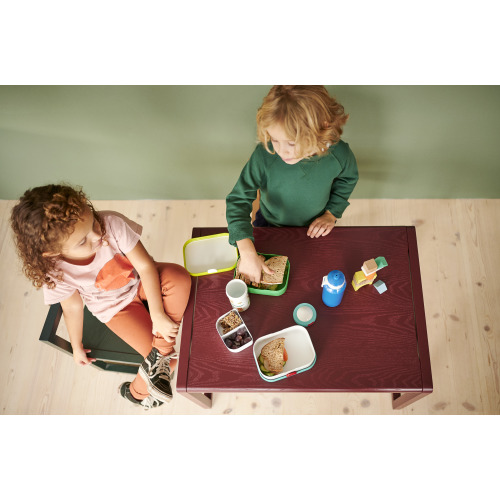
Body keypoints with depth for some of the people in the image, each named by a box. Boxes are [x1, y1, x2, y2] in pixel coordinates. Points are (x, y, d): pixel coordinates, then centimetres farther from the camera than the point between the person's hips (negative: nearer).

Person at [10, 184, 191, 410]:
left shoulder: (112, 224, -33)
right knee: (169, 360, -10)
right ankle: (138, 391, 24)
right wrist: (77, 347, 6)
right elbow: (72, 308, -9)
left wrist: (157, 314, -27)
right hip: (117, 307, -2)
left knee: (180, 277, -31)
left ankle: (159, 354, -20)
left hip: (140, 281, 2)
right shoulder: (56, 273, -29)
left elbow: (146, 266, -26)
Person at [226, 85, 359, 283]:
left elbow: (347, 178, -5)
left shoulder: (338, 154, -31)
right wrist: (247, 252, -43)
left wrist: (332, 213, -11)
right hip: (269, 225, -1)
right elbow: (238, 200, -33)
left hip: (314, 229, 1)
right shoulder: (264, 156, -38)